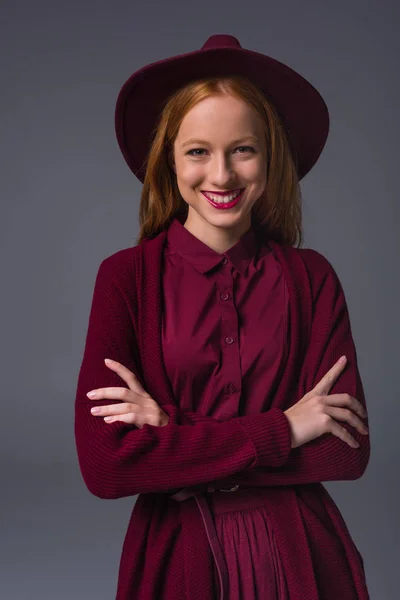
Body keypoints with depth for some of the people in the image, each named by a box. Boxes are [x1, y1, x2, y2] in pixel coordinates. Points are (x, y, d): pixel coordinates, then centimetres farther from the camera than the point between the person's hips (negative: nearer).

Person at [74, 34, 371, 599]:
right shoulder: (125, 276, -9)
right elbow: (103, 464, -17)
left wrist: (174, 432, -18)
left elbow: (348, 450, -11)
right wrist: (281, 430, -17)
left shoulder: (311, 277, -6)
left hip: (299, 555, 1)